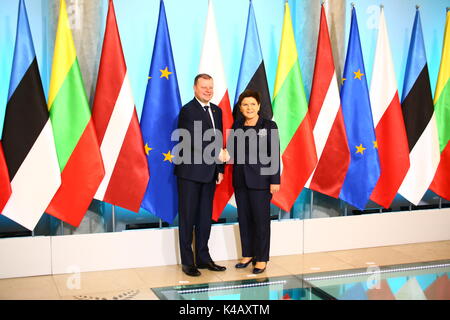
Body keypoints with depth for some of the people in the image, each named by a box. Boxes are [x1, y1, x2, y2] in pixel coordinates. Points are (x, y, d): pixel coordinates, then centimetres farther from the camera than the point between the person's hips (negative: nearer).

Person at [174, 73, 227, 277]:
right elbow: (192, 142, -20)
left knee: (205, 216, 14)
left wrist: (220, 169, 9)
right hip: (190, 172, -7)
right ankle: (187, 262, 11)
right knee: (187, 217, 2)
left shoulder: (216, 110, 12)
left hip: (210, 172, 7)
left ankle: (203, 258, 24)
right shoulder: (188, 111, -11)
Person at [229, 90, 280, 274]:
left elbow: (275, 155, -7)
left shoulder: (269, 126, -4)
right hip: (240, 179, 5)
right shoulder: (237, 125, 8)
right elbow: (232, 149, 8)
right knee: (244, 218, 11)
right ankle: (247, 254, 24)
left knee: (261, 219, 2)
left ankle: (262, 259, 13)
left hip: (260, 180, -4)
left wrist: (275, 181, -12)